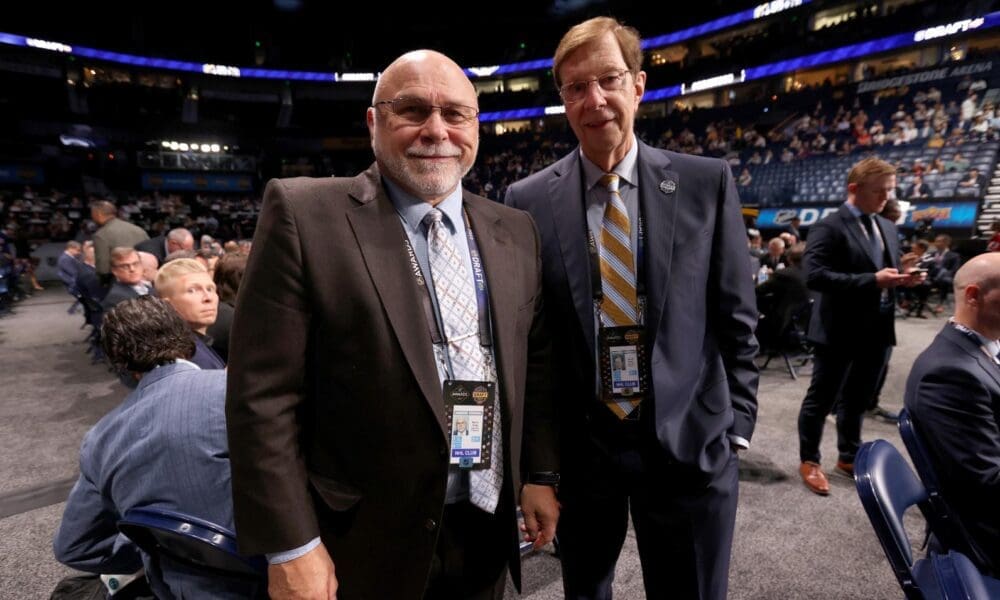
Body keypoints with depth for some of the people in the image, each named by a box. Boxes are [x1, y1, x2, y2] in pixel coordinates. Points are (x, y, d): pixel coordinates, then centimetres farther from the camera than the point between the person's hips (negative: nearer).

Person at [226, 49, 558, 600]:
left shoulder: (514, 231, 2)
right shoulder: (305, 214, -12)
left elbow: (534, 365, 7)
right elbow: (263, 394, -13)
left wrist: (540, 475, 6)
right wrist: (290, 546, -12)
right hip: (367, 548, -3)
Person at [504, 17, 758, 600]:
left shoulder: (707, 182, -2)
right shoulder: (529, 199, -3)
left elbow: (735, 316, 2)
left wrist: (736, 425, 0)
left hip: (691, 442, 0)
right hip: (576, 442, 1)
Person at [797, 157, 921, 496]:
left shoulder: (888, 228, 13)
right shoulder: (829, 227, -13)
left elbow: (888, 270, 20)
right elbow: (814, 275, -24)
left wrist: (902, 276, -4)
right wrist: (872, 280, -26)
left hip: (877, 330, 8)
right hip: (839, 331, -8)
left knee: (858, 400, 20)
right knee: (821, 399, 6)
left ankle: (849, 457, 36)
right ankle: (809, 462, 20)